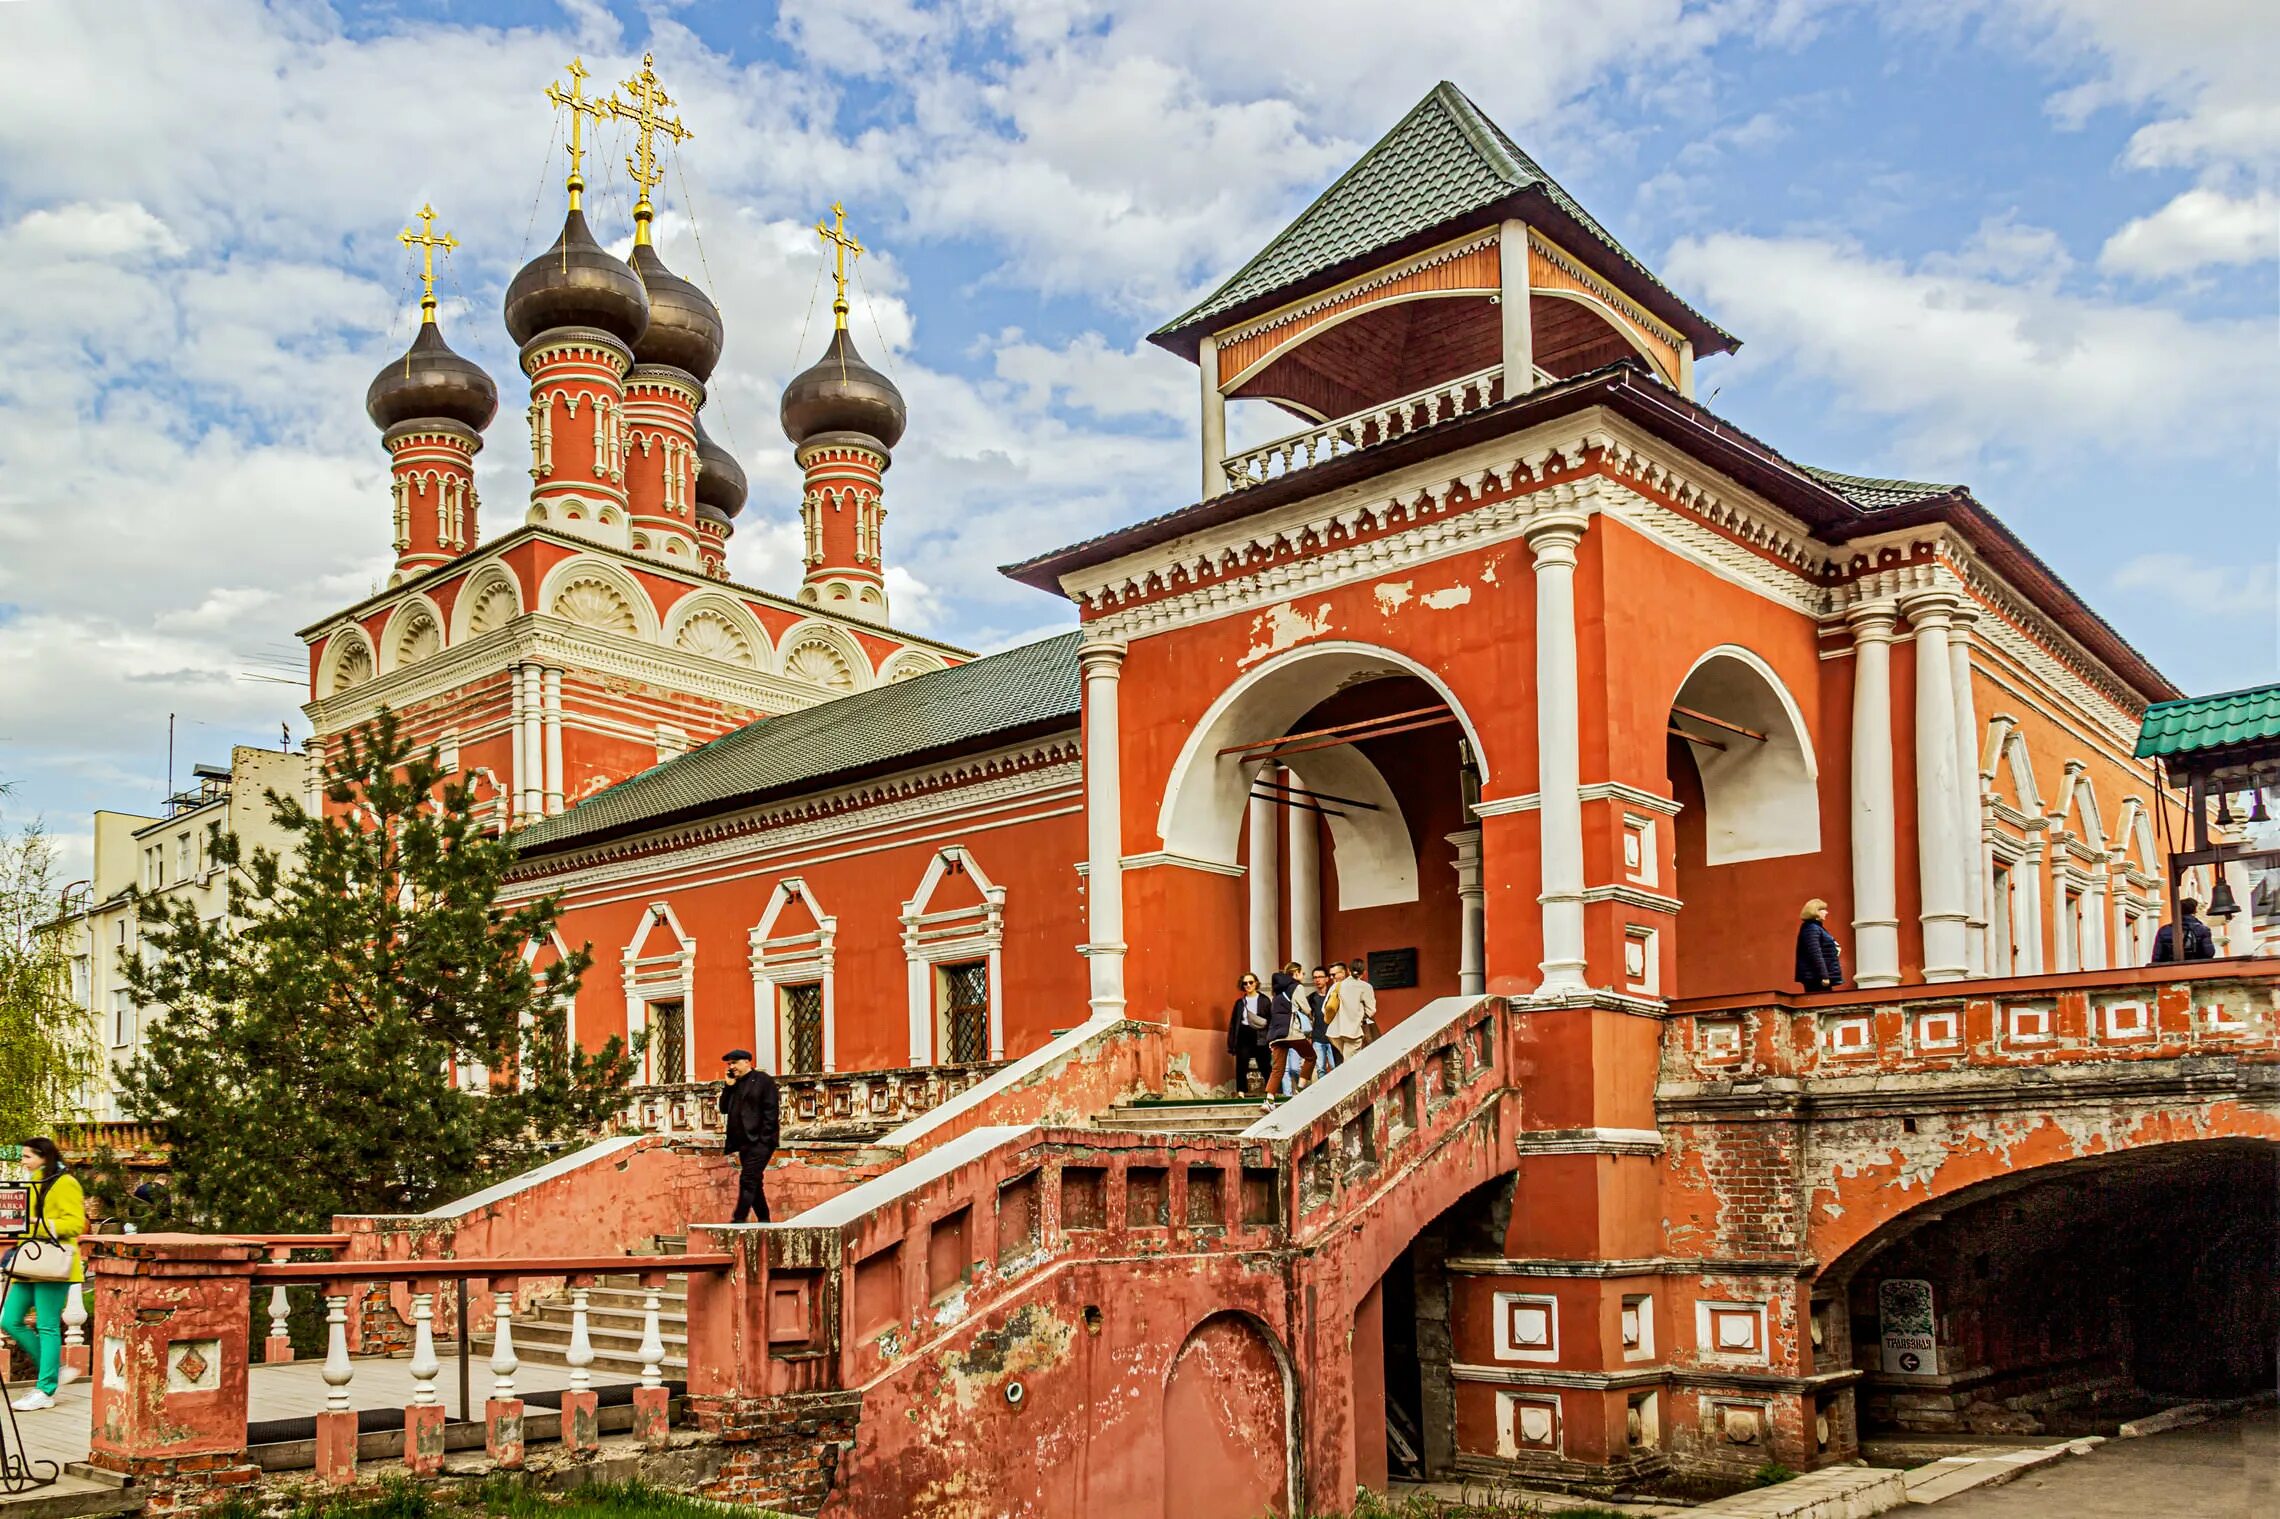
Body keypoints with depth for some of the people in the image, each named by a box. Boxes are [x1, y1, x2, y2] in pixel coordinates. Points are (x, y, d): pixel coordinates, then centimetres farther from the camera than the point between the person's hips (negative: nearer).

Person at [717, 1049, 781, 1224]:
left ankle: (739, 1221, -19)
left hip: (759, 1141, -8)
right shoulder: (735, 1084, 18)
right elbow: (724, 1109, 14)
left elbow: (771, 1111, -9)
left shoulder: (763, 1080, -3)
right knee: (754, 1183, 10)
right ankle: (763, 1221, 16)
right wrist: (729, 1086, 2)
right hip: (744, 1142, 8)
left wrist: (764, 1139, -15)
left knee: (747, 1180, -16)